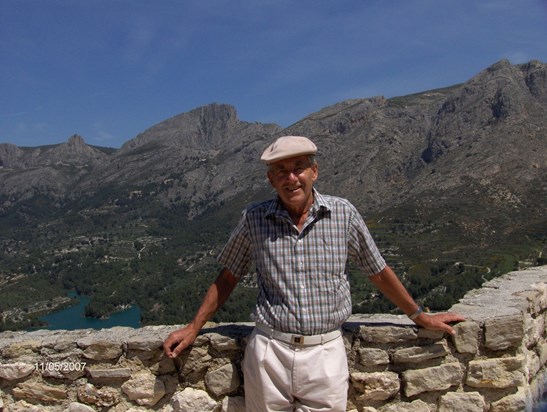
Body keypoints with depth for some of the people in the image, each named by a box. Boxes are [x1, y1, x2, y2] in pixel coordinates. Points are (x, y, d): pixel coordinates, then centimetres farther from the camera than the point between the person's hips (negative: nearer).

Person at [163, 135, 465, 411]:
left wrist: (420, 317, 17)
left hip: (325, 355, 0)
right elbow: (228, 277, 10)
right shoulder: (253, 219, -2)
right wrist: (193, 328, 11)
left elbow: (378, 272, 9)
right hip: (268, 353, 1)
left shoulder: (343, 214, -3)